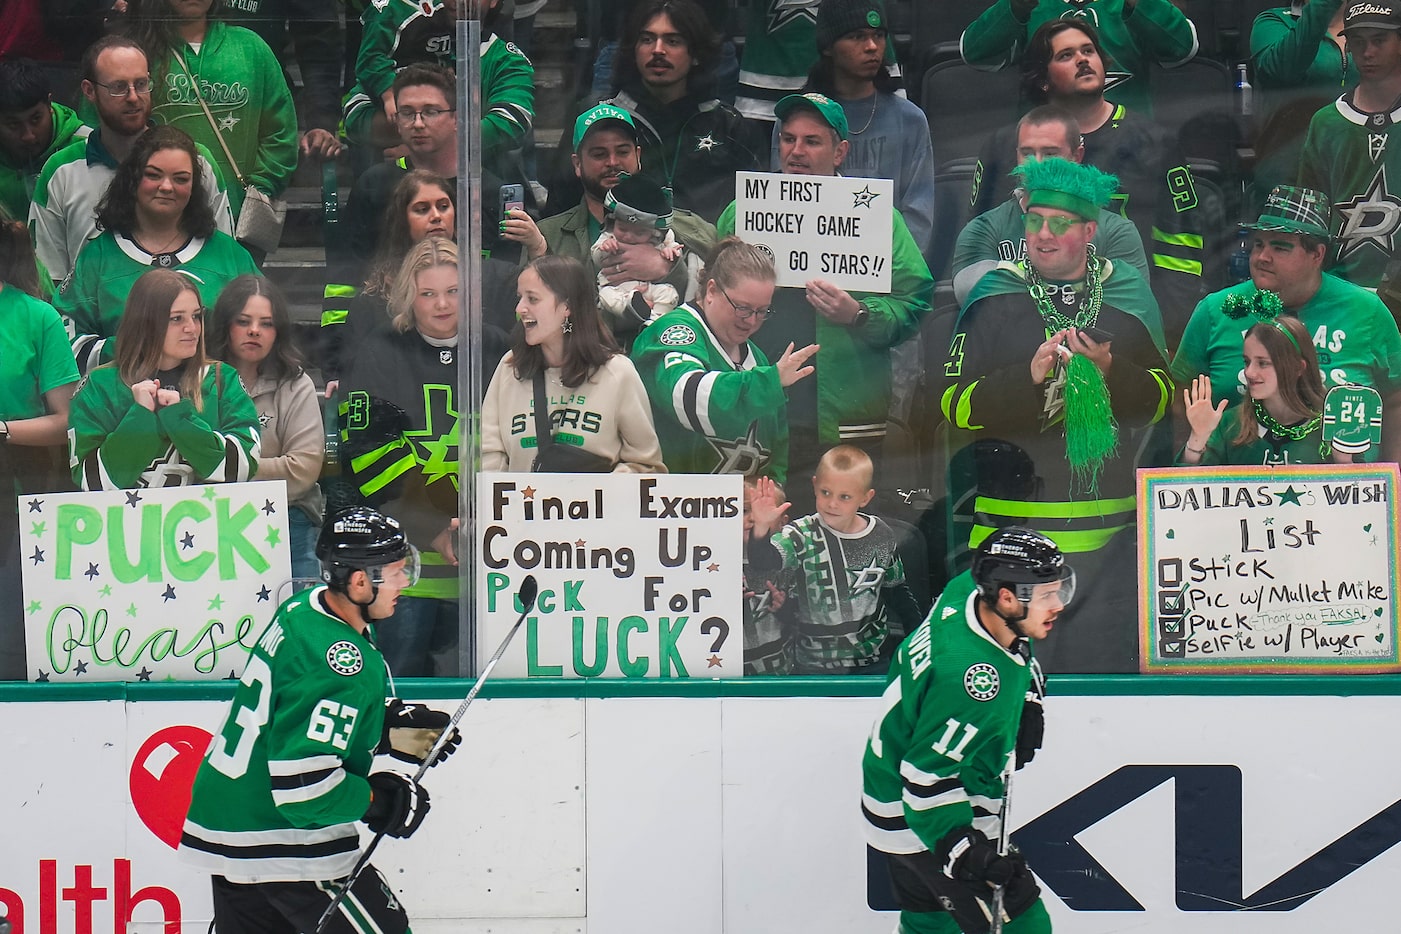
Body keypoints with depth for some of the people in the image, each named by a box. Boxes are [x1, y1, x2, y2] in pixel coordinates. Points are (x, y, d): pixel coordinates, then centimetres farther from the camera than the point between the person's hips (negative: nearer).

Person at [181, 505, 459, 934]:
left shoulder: (302, 609, 4)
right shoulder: (344, 662, -25)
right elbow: (302, 781, -29)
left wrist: (390, 727, 12)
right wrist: (379, 801, -15)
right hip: (283, 848, -9)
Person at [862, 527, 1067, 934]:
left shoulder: (967, 590, -9)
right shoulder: (970, 676, -35)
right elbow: (927, 775, -32)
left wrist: (1028, 701, 9)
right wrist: (967, 851, -32)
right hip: (922, 823, -10)